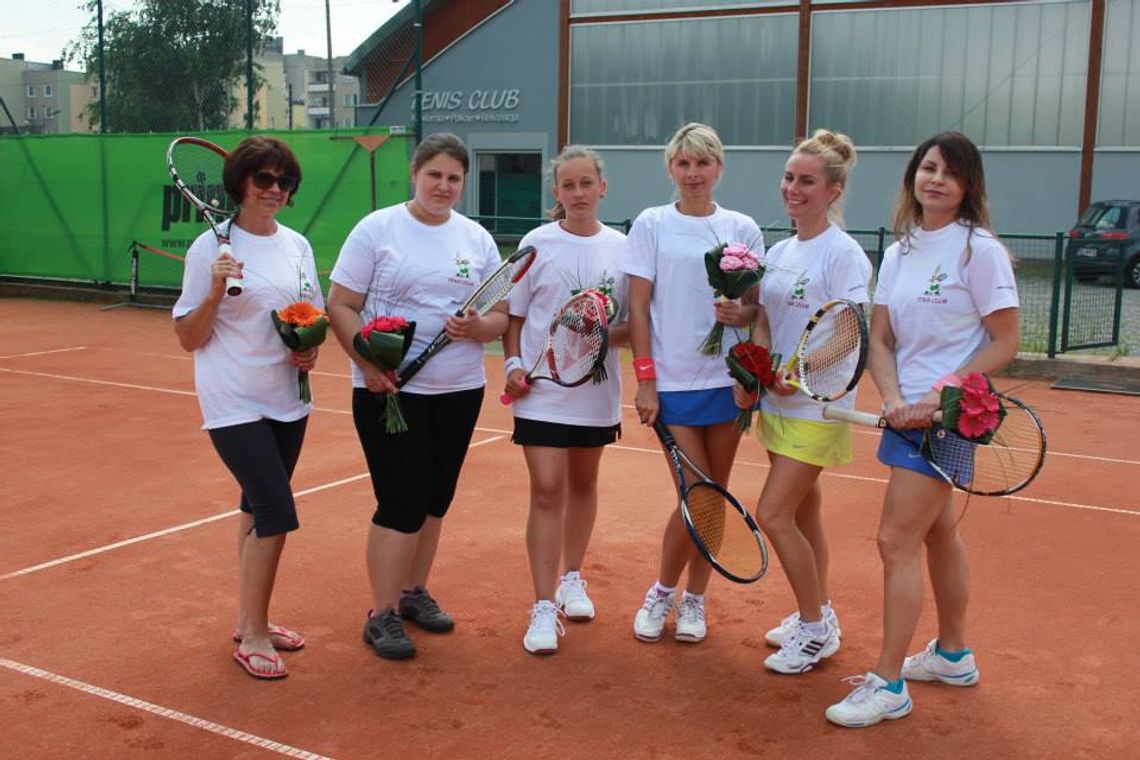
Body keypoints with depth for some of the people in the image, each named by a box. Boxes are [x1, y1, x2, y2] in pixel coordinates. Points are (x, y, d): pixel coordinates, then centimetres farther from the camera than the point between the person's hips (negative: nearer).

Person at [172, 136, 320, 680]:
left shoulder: (297, 244, 6)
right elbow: (188, 339, -8)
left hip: (288, 402, 6)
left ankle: (248, 620, 29)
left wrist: (311, 349, -3)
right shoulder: (211, 248, -10)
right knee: (276, 515, -11)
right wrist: (215, 292, -23)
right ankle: (253, 637, 5)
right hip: (235, 405, -6)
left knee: (259, 509, 15)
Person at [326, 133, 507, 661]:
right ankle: (382, 615, 7)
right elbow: (340, 306, -7)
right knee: (403, 503, -6)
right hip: (389, 389, -4)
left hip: (459, 391, 5)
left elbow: (500, 315, 8)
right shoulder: (377, 229, -4)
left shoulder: (477, 239, 7)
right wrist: (369, 364, -20)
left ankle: (413, 592, 31)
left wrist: (476, 328, -15)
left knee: (434, 500, 13)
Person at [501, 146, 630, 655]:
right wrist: (514, 364, -10)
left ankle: (572, 579, 36)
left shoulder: (621, 247, 1)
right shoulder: (537, 244, -3)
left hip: (597, 389, 3)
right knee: (546, 490, -8)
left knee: (583, 484, 16)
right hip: (542, 390, -2)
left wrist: (608, 334, -15)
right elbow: (513, 316, 3)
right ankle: (544, 607, -3)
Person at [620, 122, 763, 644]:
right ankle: (662, 591, 19)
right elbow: (638, 308, -1)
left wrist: (742, 314, -14)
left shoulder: (742, 228, 7)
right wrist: (644, 380, -7)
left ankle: (694, 599, 24)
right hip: (673, 382, -2)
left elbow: (758, 307, 9)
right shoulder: (651, 224, 2)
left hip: (727, 379, 2)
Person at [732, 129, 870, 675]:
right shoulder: (778, 252, 9)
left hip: (817, 407, -8)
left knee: (773, 515, -9)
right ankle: (818, 616, 31)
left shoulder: (843, 253, -13)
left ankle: (814, 630, 8)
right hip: (779, 402, 8)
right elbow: (764, 326, 10)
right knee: (803, 513, 16)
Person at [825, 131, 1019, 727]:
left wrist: (939, 394, -20)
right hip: (906, 412, 7)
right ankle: (952, 655, 35)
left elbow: (1004, 343, -12)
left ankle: (889, 684, 1)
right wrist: (894, 401, -12)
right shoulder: (898, 252, 7)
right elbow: (880, 341, 5)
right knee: (939, 533, 19)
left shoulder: (980, 250, -11)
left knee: (897, 540, -8)